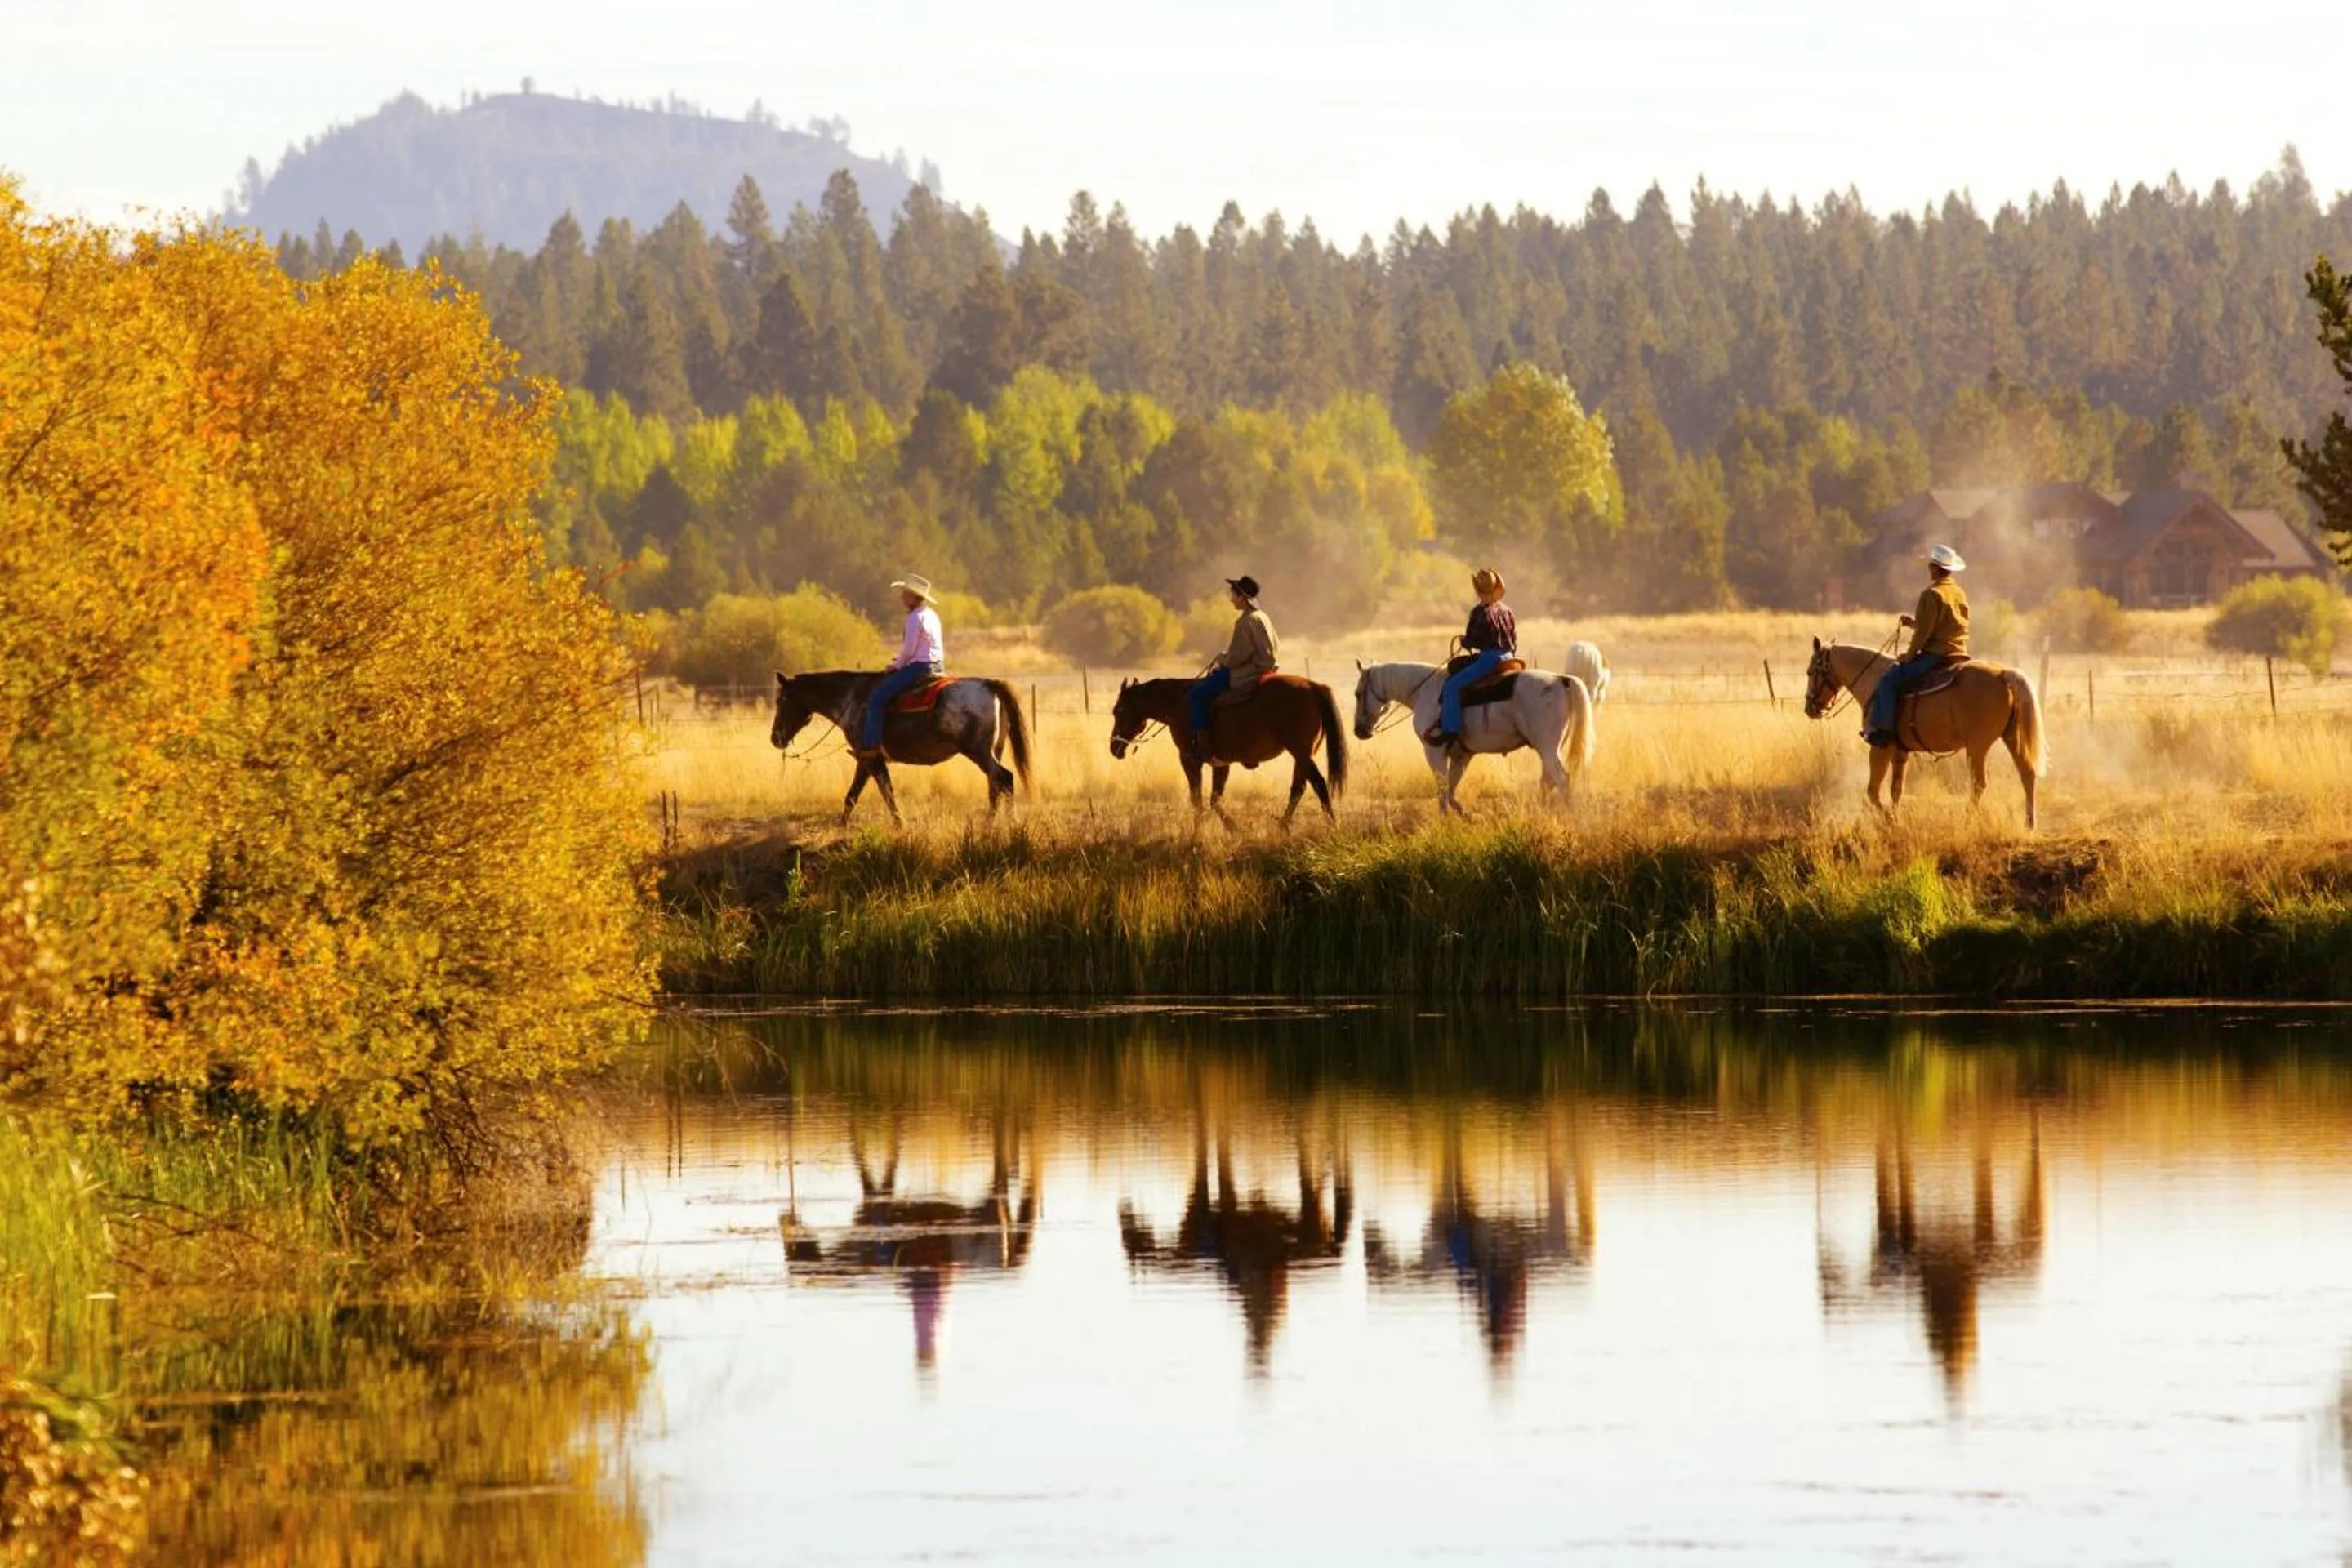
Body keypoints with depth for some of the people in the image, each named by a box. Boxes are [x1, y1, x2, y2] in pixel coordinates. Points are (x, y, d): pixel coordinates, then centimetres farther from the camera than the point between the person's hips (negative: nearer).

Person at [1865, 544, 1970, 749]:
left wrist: (1910, 656, -4)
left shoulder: (1931, 595, -13)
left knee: (1888, 680, -9)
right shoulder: (1960, 594, 14)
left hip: (1935, 654, -9)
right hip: (1958, 653, 9)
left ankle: (1883, 728, -15)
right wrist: (1914, 622, 22)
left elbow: (1924, 631, -15)